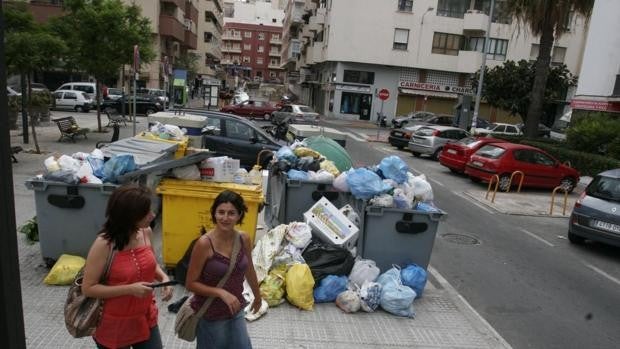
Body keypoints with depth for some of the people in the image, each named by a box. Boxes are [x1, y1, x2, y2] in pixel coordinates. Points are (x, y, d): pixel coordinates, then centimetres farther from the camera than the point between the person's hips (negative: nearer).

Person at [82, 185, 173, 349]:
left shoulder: (146, 232, -8)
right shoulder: (103, 245, -23)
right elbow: (88, 288, -18)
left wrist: (164, 277, -10)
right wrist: (130, 289, -26)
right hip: (114, 325, -4)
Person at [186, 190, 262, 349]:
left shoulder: (244, 239, -8)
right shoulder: (204, 243, -22)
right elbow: (191, 283, -15)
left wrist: (257, 296, 22)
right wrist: (221, 293, -25)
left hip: (236, 312, 5)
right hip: (210, 315, -4)